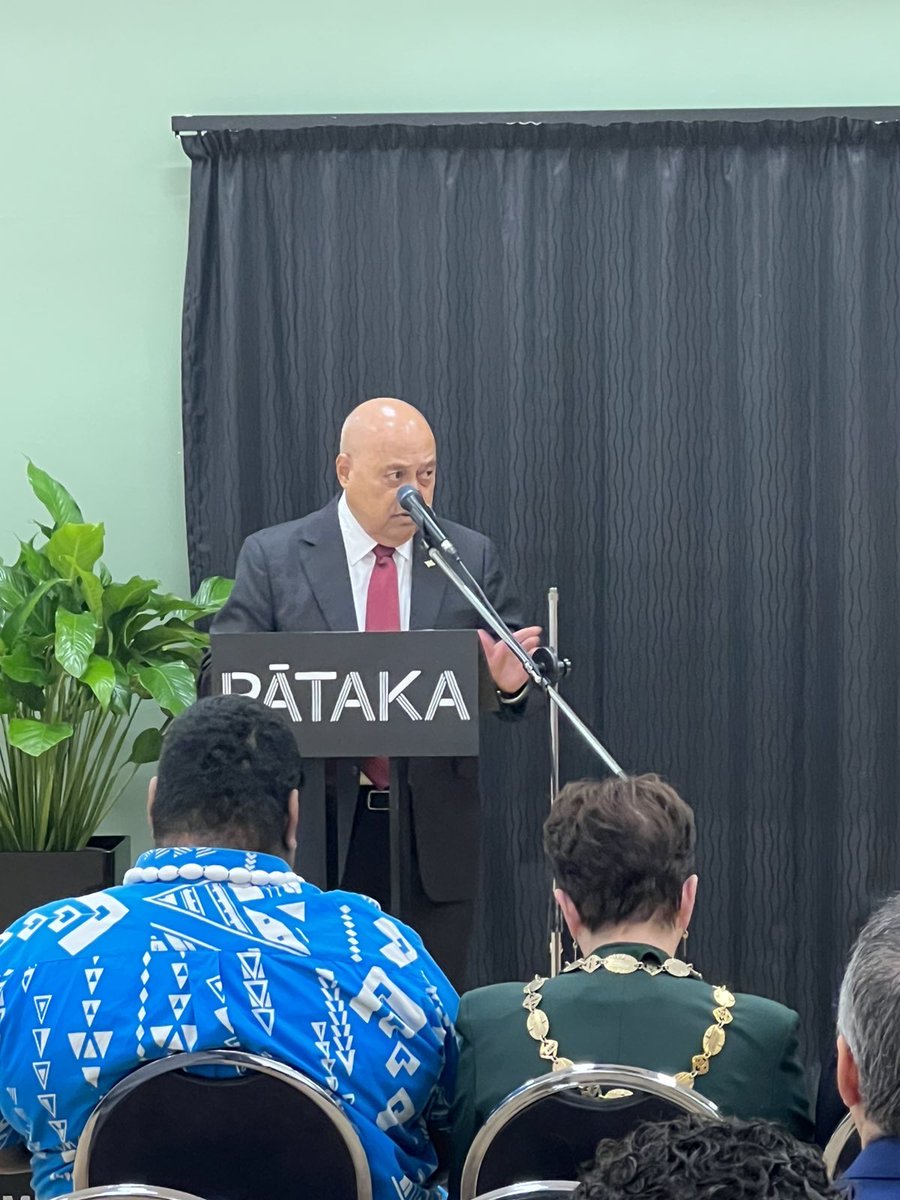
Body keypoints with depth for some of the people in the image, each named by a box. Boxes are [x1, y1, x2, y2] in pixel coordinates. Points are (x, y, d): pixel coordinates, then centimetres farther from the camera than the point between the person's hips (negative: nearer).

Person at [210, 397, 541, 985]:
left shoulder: (473, 558, 6)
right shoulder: (272, 557, 1)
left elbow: (515, 685, 6)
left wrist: (511, 683, -18)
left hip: (436, 832, 2)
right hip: (317, 827, -1)